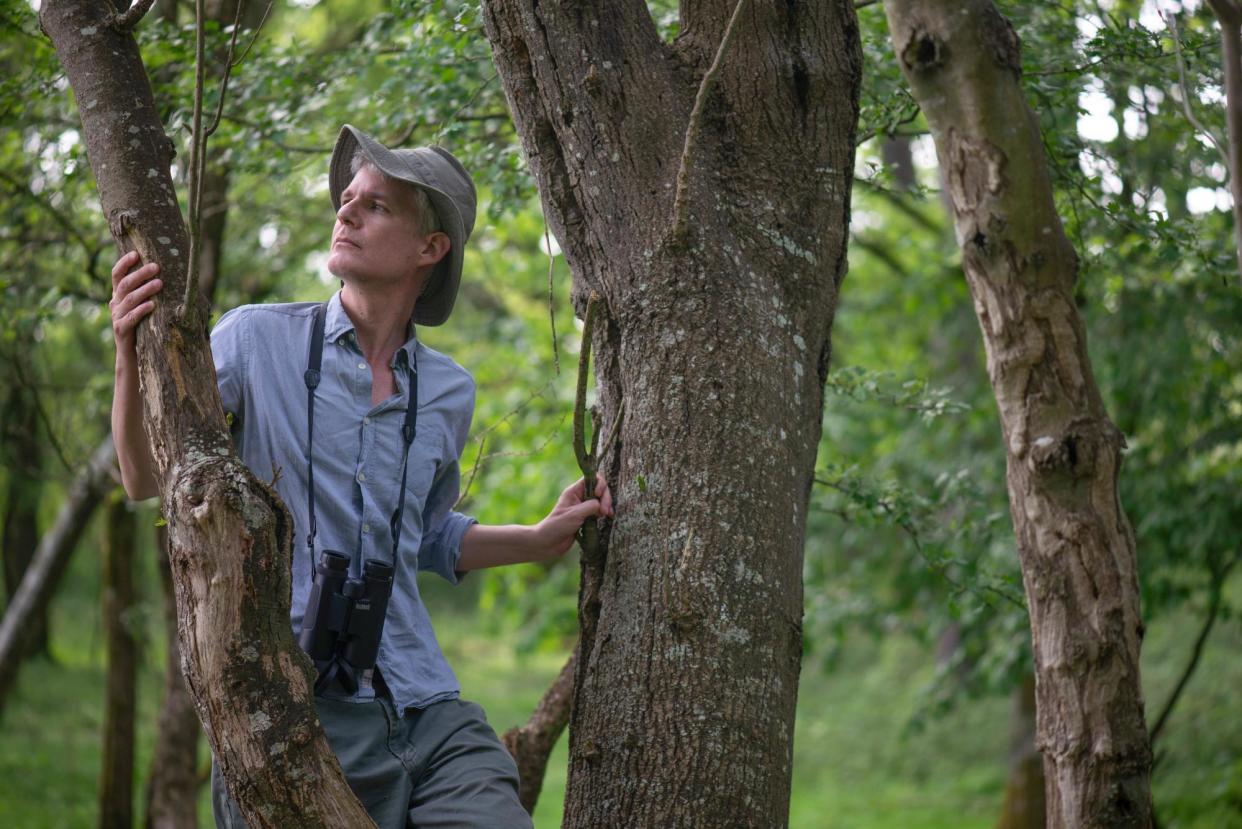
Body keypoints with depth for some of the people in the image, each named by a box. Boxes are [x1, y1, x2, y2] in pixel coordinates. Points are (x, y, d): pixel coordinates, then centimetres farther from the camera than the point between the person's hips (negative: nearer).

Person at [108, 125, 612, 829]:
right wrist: (132, 354, -15)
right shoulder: (255, 339, 2)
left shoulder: (449, 392, 12)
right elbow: (148, 480, 0)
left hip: (426, 713, 3)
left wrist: (543, 539, 17)